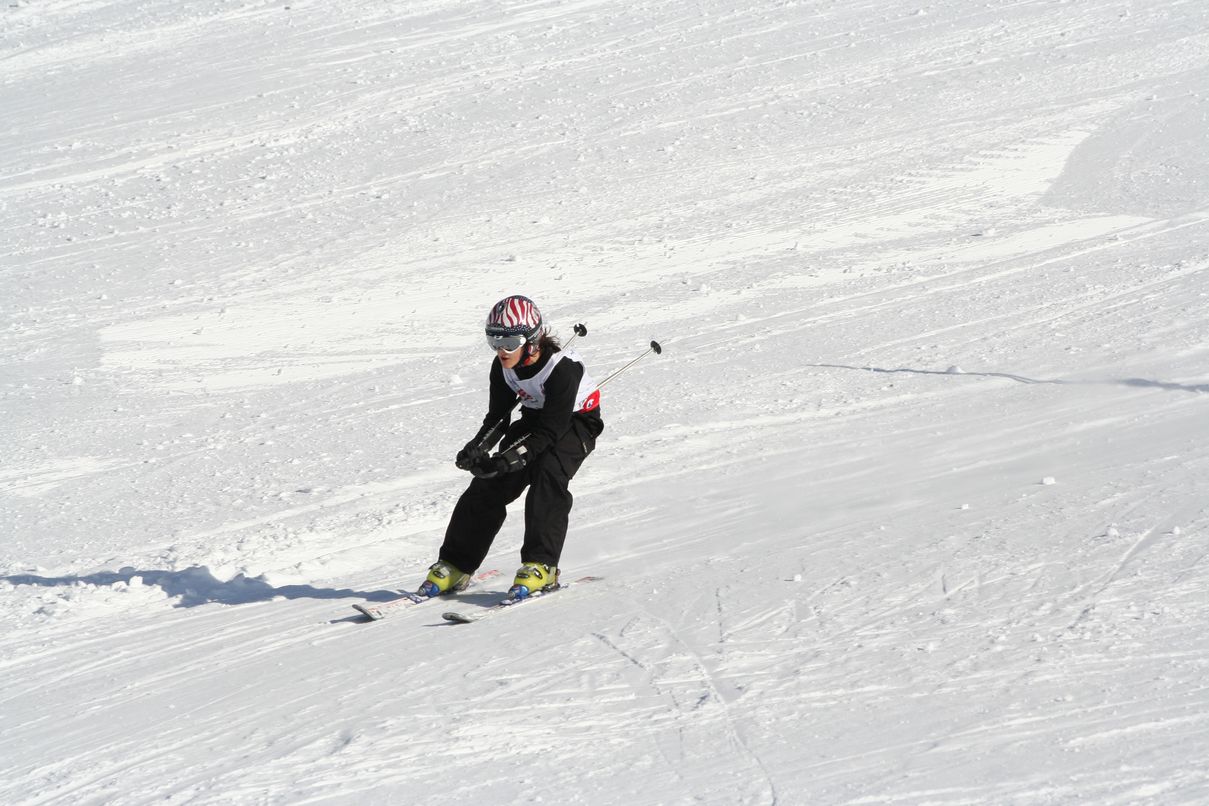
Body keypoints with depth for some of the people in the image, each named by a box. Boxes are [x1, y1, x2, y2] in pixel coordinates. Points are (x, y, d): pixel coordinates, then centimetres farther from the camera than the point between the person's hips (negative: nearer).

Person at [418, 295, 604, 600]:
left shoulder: (564, 368, -33)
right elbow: (498, 418, -6)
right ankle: (455, 566, 2)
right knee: (489, 484, -6)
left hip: (575, 423, -6)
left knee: (547, 474, -32)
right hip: (535, 420, 6)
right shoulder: (503, 367, -13)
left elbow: (550, 431, -33)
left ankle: (541, 565, -29)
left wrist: (505, 461, -42)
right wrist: (477, 448, -27)